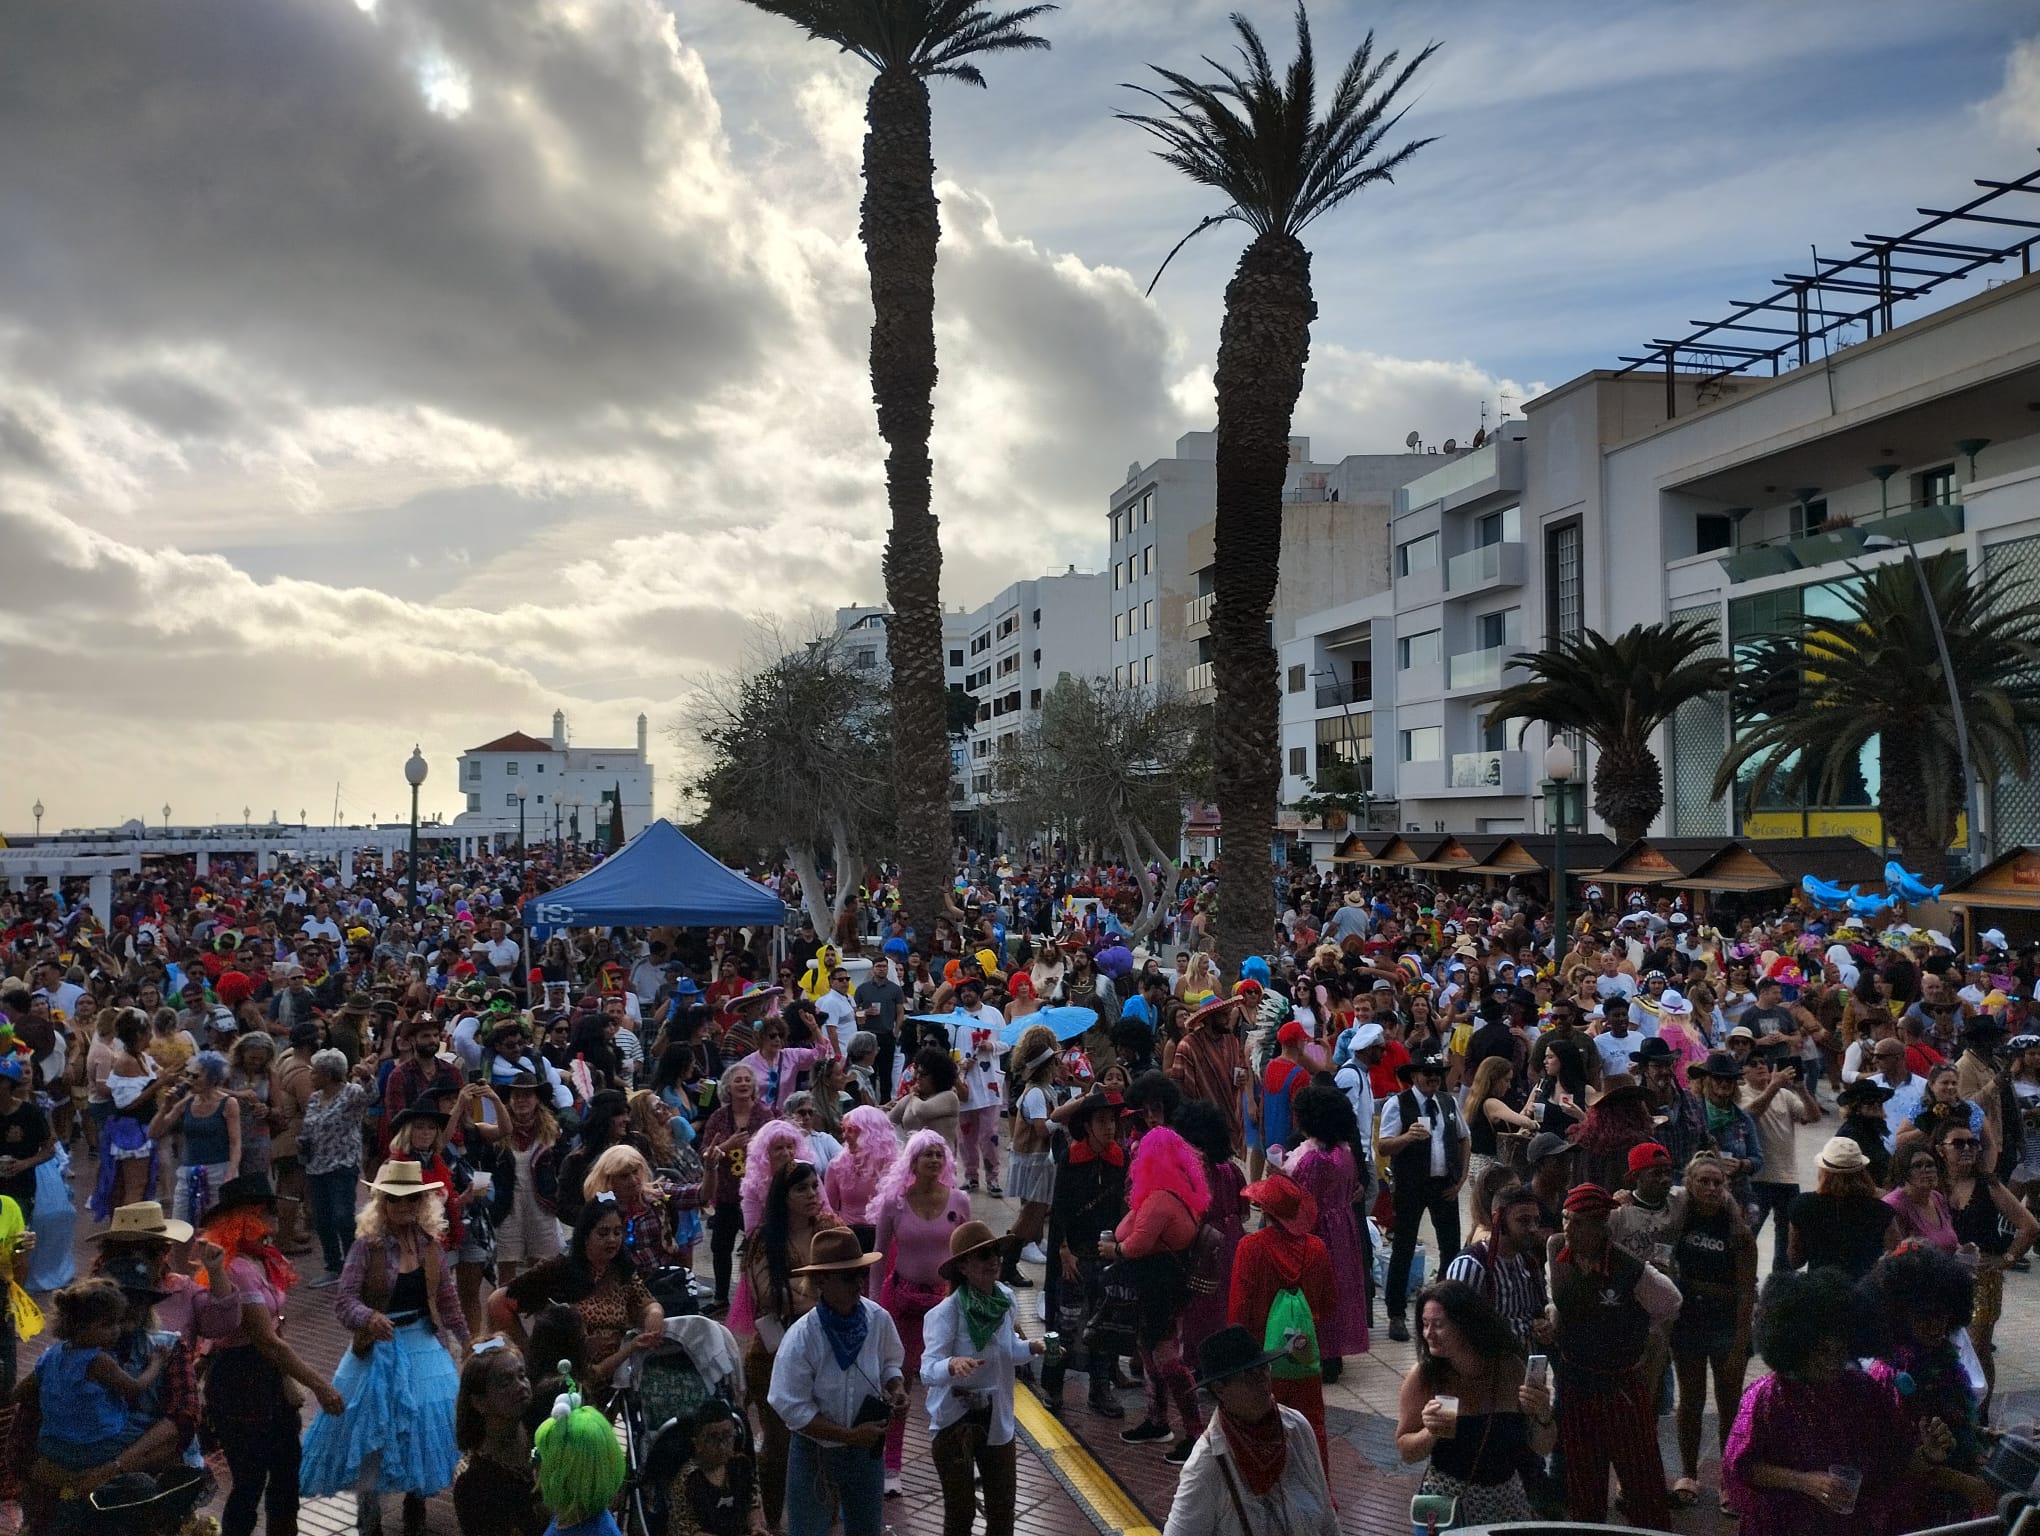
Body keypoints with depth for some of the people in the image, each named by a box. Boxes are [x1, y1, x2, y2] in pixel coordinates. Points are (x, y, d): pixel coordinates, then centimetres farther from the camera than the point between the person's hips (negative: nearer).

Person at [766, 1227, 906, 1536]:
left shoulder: (878, 1319, -14)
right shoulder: (801, 1338, -27)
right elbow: (792, 1410, -22)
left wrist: (896, 1389, -16)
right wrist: (849, 1435, -24)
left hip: (867, 1447, 4)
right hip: (814, 1452, -4)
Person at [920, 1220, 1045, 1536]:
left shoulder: (1005, 1298, -7)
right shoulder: (946, 1313, -24)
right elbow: (928, 1371, -31)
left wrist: (1033, 1347, -11)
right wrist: (953, 1365, -51)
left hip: (996, 1415, 5)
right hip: (955, 1417, -5)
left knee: (1003, 1503, 16)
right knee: (961, 1510, 7)